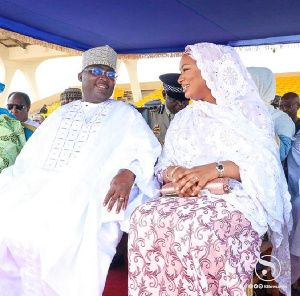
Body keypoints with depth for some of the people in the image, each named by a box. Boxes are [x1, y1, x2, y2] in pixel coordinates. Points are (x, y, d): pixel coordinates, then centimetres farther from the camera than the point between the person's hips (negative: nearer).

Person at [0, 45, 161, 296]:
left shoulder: (126, 115, 14)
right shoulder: (61, 113, 26)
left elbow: (147, 152, 0)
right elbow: (29, 158, 20)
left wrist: (129, 172, -21)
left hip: (85, 199, -4)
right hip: (34, 191, 5)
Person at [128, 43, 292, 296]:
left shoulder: (248, 111, 7)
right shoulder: (183, 118, 20)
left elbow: (266, 166, -5)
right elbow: (163, 166, 13)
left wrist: (217, 168, -20)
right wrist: (173, 173, -11)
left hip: (238, 200, -3)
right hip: (188, 199, 4)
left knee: (197, 227, -36)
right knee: (145, 218, -27)